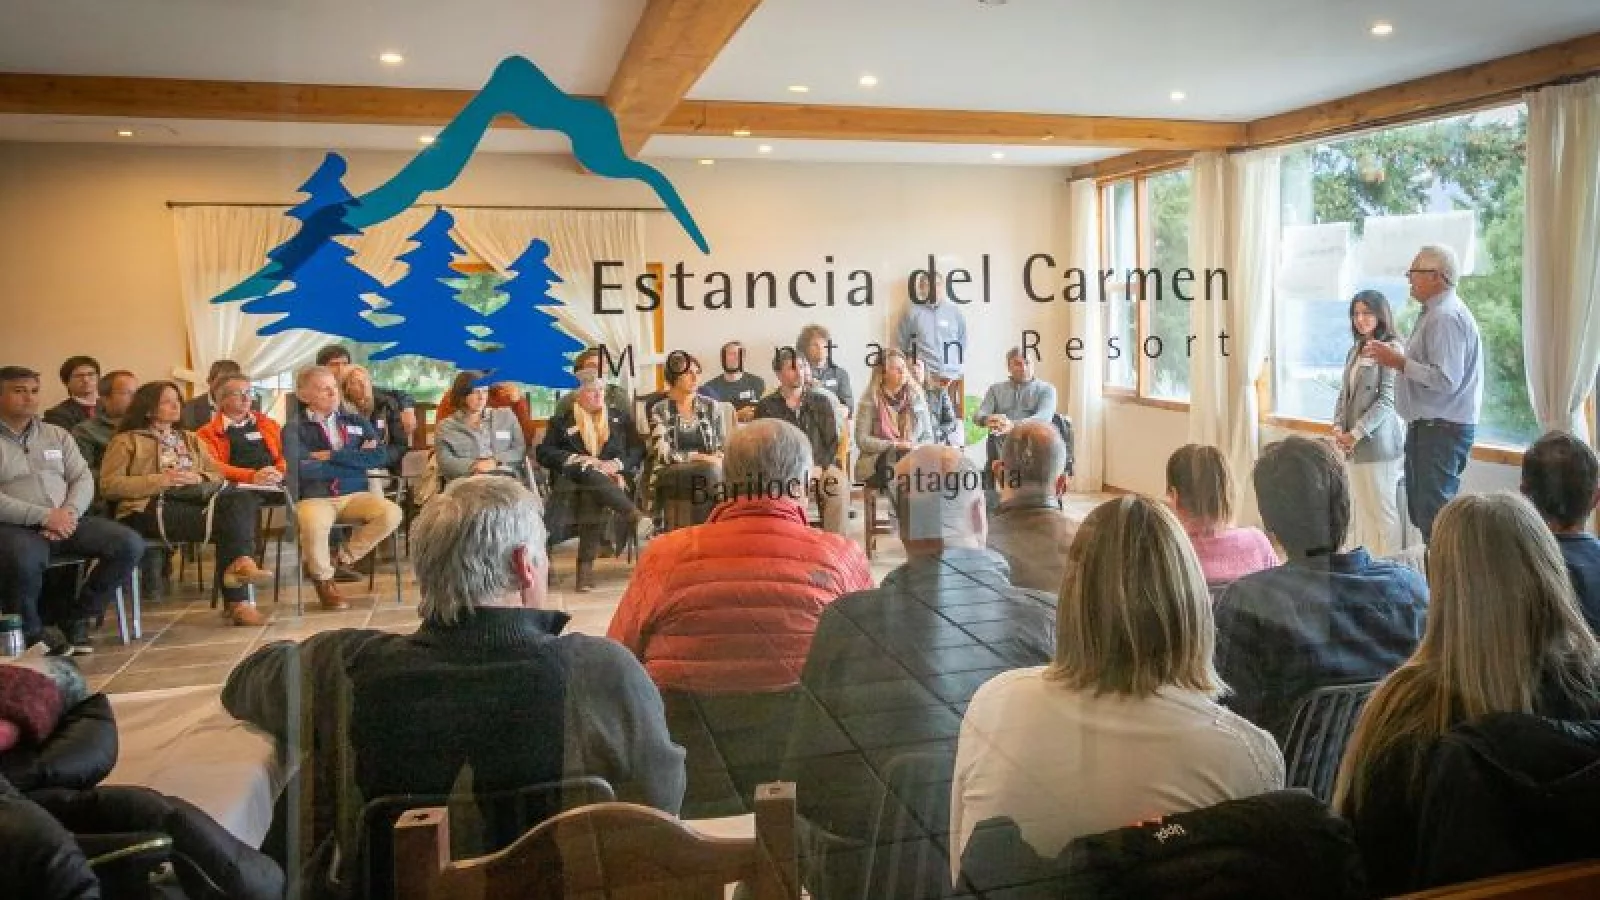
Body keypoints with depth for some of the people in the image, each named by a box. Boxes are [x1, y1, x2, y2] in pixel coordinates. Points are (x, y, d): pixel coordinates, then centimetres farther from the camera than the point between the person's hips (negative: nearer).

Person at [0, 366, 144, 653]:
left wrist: (69, 512, -9)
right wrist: (44, 516, -19)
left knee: (131, 544, -17)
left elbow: (84, 479, 12)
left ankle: (77, 616, 0)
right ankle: (30, 632, -11)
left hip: (67, 520, 5)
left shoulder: (57, 435, 19)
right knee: (24, 560, -40)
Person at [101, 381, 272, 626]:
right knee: (228, 522, -31)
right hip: (151, 507, -4)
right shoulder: (127, 441, 14)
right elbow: (109, 486, 1)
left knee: (242, 500, -30)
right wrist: (160, 480, -11)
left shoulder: (191, 439, 31)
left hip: (194, 500, 5)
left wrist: (198, 478, -1)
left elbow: (218, 475, 23)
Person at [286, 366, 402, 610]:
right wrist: (356, 460, -5)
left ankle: (342, 558, -2)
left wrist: (331, 456, -8)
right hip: (314, 498, -3)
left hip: (355, 495, 3)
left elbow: (378, 457, -1)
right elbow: (302, 471, -11)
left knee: (392, 514, -27)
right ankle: (323, 579, -6)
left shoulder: (358, 422, 16)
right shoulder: (295, 430, 5)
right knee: (314, 524, -38)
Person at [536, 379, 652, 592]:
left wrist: (617, 464, -8)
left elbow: (637, 450, 13)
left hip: (614, 477, 0)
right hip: (572, 478, 0)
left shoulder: (621, 417, 24)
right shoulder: (561, 422, 19)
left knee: (592, 493, -37)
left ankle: (586, 565, -45)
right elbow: (543, 452, 6)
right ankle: (634, 516, -53)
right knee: (589, 474, -38)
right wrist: (576, 459, -9)